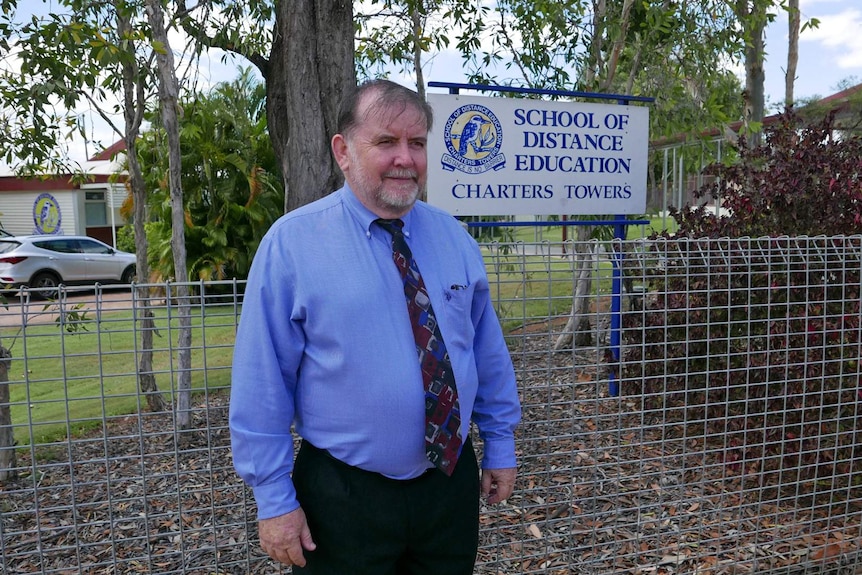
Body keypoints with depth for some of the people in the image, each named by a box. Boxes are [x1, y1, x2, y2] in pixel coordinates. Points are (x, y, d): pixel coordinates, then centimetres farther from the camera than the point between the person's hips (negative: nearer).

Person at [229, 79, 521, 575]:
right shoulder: (291, 244, -12)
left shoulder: (455, 239, 1)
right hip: (342, 497, -3)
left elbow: (489, 351, 8)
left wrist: (500, 445, 10)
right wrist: (274, 499, -9)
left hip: (451, 482, 4)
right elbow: (261, 381, -11)